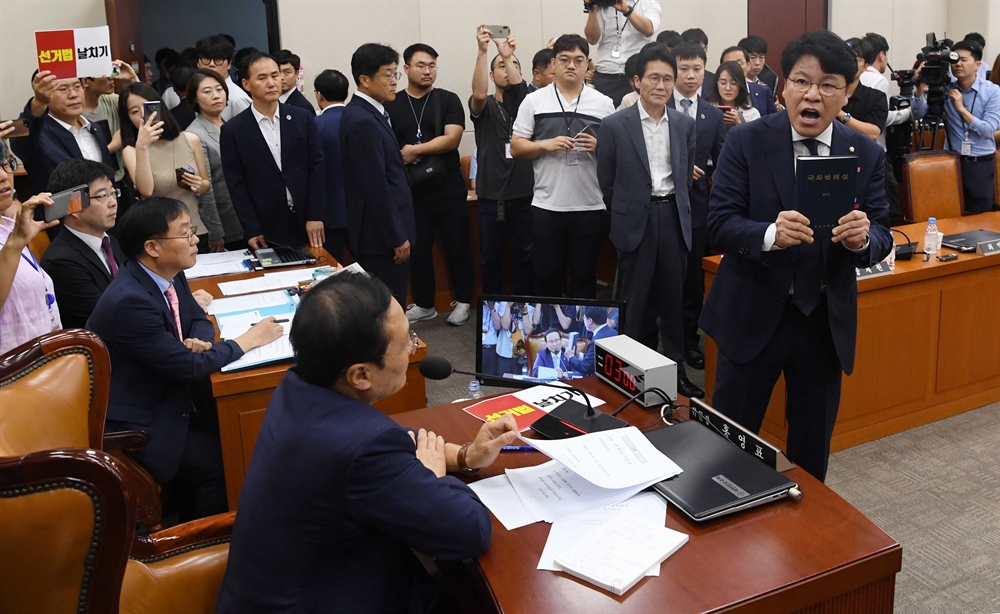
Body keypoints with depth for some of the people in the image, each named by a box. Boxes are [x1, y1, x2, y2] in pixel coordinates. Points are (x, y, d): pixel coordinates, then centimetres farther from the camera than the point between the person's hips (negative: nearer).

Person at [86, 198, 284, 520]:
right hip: (136, 426, -8)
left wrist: (199, 341, -11)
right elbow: (189, 367, -25)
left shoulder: (169, 275, -3)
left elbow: (198, 319, 13)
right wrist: (250, 339, -16)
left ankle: (193, 524, 19)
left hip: (167, 397, 9)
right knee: (227, 461, -13)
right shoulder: (129, 300, -28)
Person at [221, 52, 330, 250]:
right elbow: (236, 185, -1)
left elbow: (317, 166, 2)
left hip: (309, 222, 2)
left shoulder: (303, 118, 4)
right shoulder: (233, 130, 0)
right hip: (267, 228, -1)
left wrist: (316, 216, -6)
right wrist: (252, 230, -7)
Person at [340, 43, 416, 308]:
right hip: (381, 236, -10)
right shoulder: (363, 121, -19)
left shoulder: (367, 113, 11)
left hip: (383, 231, 10)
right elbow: (376, 187, -21)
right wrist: (397, 238, -18)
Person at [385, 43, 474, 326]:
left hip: (447, 186, -1)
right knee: (417, 248, 8)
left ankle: (463, 301, 18)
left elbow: (451, 138, -12)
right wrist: (399, 158, -16)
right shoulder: (391, 104, 5)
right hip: (410, 189, 2)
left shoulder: (448, 100, 1)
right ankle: (423, 304, 21)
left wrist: (414, 150, -14)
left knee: (457, 244, 5)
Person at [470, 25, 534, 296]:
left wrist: (508, 56, -26)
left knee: (525, 256, 5)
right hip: (491, 195, 0)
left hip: (524, 194, 0)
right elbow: (479, 93, -17)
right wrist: (482, 51, -26)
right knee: (490, 258, 7)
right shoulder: (484, 107, 7)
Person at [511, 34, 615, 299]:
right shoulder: (533, 101, 4)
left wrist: (598, 147, -12)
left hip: (589, 206, 0)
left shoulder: (604, 103, 6)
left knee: (585, 276, 9)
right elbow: (516, 147, 4)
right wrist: (546, 145, -12)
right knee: (546, 276, 8)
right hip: (546, 205, 0)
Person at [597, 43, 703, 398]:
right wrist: (626, 213, 5)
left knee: (674, 298, 9)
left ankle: (675, 369, 21)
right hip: (636, 222, -3)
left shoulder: (685, 125, 5)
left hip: (674, 218, 3)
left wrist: (675, 207, 9)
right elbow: (606, 181, 1)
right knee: (638, 301, 5)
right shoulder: (615, 126, -5)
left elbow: (687, 176, 13)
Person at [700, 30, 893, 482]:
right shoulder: (745, 143, -8)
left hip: (827, 321, 3)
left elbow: (881, 238, 0)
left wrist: (862, 238, -24)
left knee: (812, 446, 17)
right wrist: (770, 235, -33)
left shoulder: (865, 154, 1)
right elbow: (718, 225, -13)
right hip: (754, 315, -2)